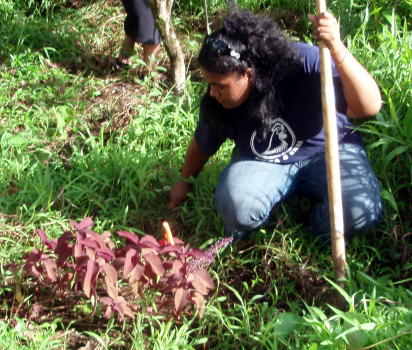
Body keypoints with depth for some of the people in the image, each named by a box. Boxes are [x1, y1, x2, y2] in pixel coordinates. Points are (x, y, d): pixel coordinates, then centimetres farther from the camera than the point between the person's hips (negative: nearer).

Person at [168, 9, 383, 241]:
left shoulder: (305, 63, -27)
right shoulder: (217, 104, -13)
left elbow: (369, 107, -34)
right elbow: (203, 145, 9)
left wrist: (337, 49, -47)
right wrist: (185, 182, 26)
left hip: (325, 152, -2)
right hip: (262, 163, 2)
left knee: (359, 212, -31)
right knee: (236, 208, -31)